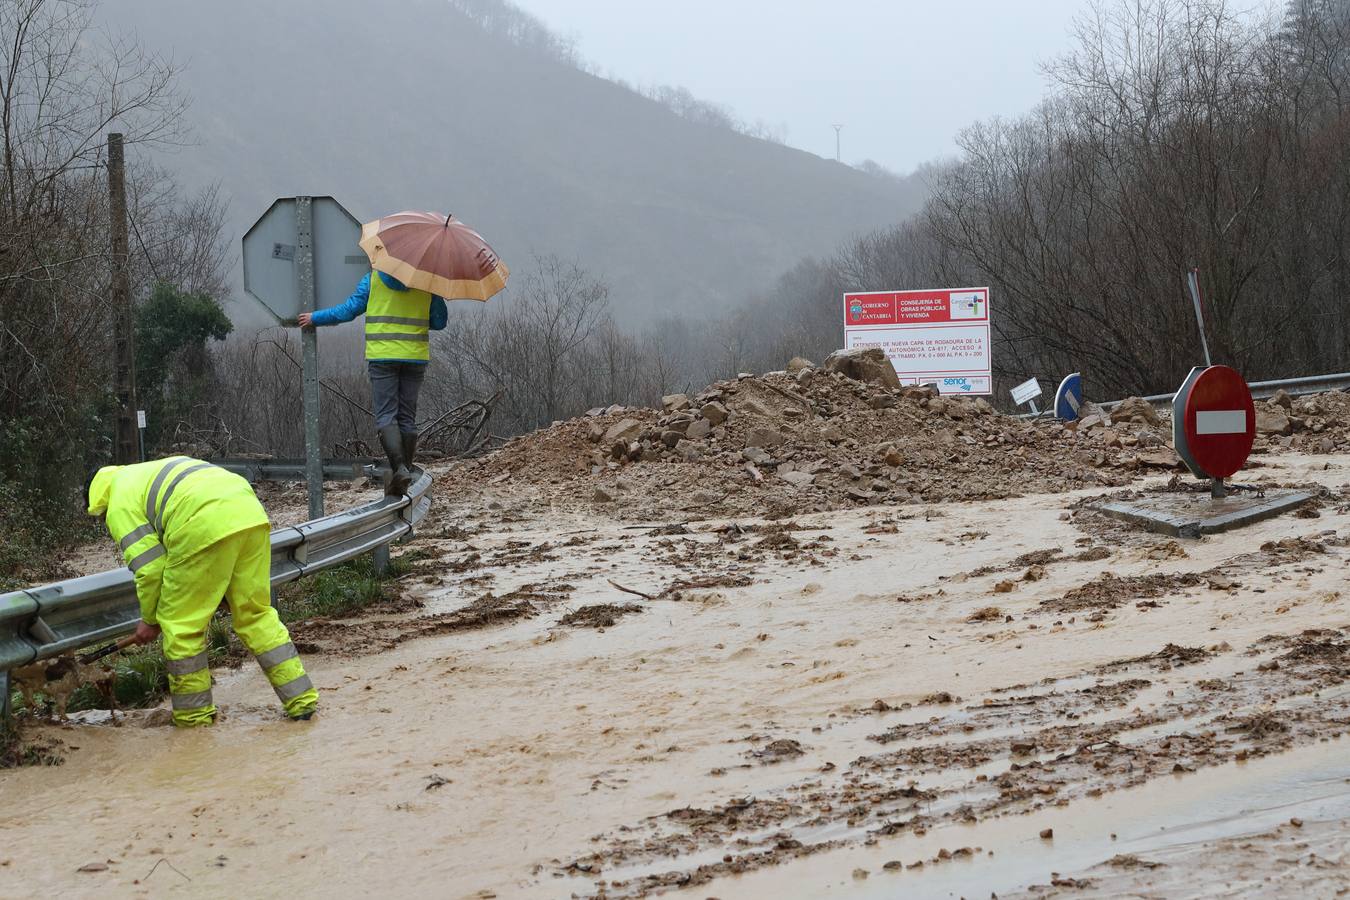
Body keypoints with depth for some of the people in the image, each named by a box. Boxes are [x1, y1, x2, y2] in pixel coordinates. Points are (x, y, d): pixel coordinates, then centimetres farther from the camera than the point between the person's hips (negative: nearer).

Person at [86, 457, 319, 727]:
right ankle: (301, 699, 15)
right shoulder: (154, 473, 39)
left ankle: (193, 714, 16)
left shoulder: (120, 506, 14)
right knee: (256, 614, 16)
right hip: (251, 514, 8)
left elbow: (149, 566, 5)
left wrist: (150, 619, 19)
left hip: (205, 529, -8)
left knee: (181, 623, 8)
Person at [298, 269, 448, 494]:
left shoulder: (373, 279, 0)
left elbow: (348, 310, 2)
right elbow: (440, 321, 7)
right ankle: (405, 467, 11)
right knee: (407, 416, 10)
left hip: (382, 355, -2)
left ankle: (399, 467, -23)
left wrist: (315, 318, 16)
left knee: (386, 415, -4)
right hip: (416, 356, 2)